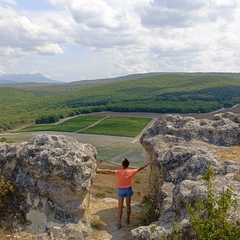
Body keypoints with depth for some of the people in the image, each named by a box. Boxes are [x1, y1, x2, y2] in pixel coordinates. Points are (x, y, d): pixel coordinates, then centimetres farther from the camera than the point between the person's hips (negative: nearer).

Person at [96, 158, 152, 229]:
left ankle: (119, 223, 9)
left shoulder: (119, 172, -20)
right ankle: (128, 220, 35)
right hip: (128, 189, 2)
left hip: (121, 190, -2)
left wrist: (99, 170, -19)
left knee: (120, 207, 6)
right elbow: (140, 168, -5)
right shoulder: (131, 172, -14)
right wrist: (148, 163, 5)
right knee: (128, 205, 19)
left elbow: (109, 171, -23)